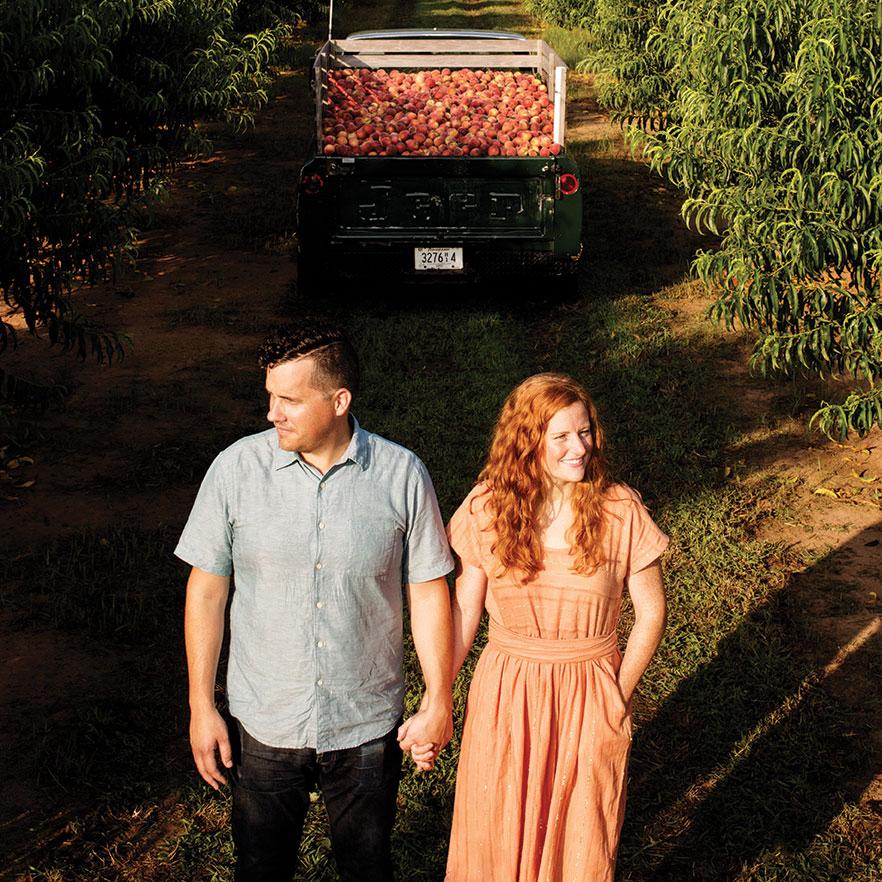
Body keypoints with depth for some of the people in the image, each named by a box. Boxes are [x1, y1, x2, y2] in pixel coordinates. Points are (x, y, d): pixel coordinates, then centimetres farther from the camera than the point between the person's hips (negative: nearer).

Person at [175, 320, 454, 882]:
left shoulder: (402, 475, -11)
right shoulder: (236, 469, -11)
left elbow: (429, 592, -4)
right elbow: (206, 589, -3)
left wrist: (439, 701, -3)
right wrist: (201, 706, -3)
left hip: (368, 725, 0)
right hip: (264, 724, 0)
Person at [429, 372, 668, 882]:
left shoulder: (621, 511, -12)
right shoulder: (488, 508, -8)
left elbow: (651, 612, -3)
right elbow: (463, 611, -1)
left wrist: (618, 698, -5)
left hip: (589, 698, -1)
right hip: (505, 692, 1)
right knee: (494, 839, 13)